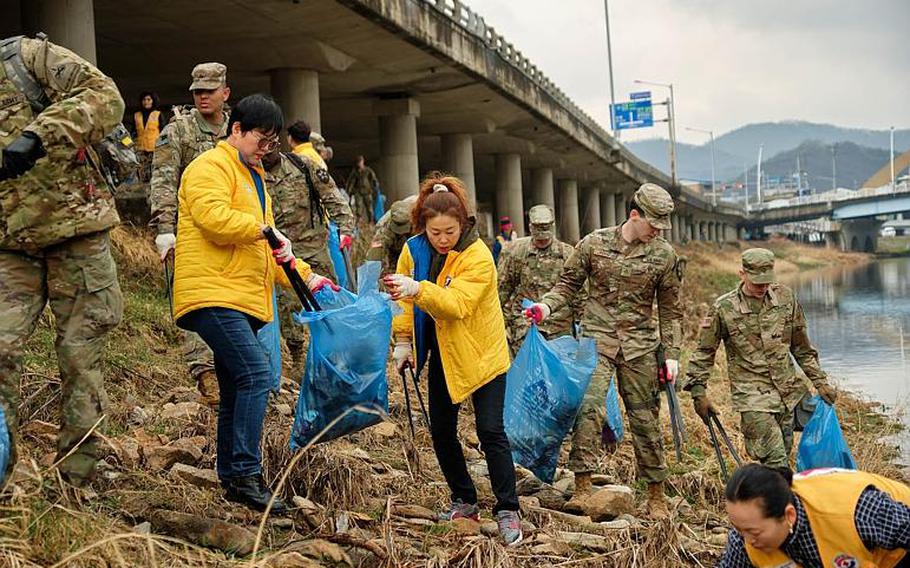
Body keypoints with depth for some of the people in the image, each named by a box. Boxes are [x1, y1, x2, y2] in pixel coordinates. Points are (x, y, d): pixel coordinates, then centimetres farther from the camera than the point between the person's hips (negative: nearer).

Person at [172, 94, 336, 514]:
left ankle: (231, 479, 19)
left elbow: (264, 246, 31)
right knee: (255, 372, -21)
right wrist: (263, 229, -15)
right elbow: (213, 216, -22)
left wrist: (305, 276, 21)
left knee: (236, 390, 12)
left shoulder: (254, 177, 27)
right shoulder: (210, 167, -4)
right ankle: (246, 474, -19)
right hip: (212, 294, -10)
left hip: (243, 300, 10)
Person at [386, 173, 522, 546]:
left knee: (490, 430, -10)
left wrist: (417, 289, -49)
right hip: (442, 354, 6)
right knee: (441, 430, 9)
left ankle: (508, 511, -1)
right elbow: (404, 299, 8)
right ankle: (464, 500, 26)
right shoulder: (413, 250, -5)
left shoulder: (477, 256, -21)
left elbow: (456, 303, -35)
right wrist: (403, 340, 0)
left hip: (481, 353, -6)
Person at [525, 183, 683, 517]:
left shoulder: (664, 254, 2)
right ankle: (582, 487, -12)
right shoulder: (593, 244, -1)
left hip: (640, 345, 1)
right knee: (588, 407, -17)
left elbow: (670, 310, 8)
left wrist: (671, 354, 4)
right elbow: (569, 283, 8)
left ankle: (656, 496, 18)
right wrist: (546, 306, -11)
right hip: (597, 339, -1)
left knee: (645, 419, 6)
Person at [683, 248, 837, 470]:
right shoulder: (724, 308, -7)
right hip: (753, 396, -5)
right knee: (776, 462, -13)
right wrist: (699, 392, -4)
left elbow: (801, 346, 14)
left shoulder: (785, 297, 5)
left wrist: (820, 381, 14)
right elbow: (704, 352, 1)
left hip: (789, 391, 5)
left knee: (783, 456, 8)